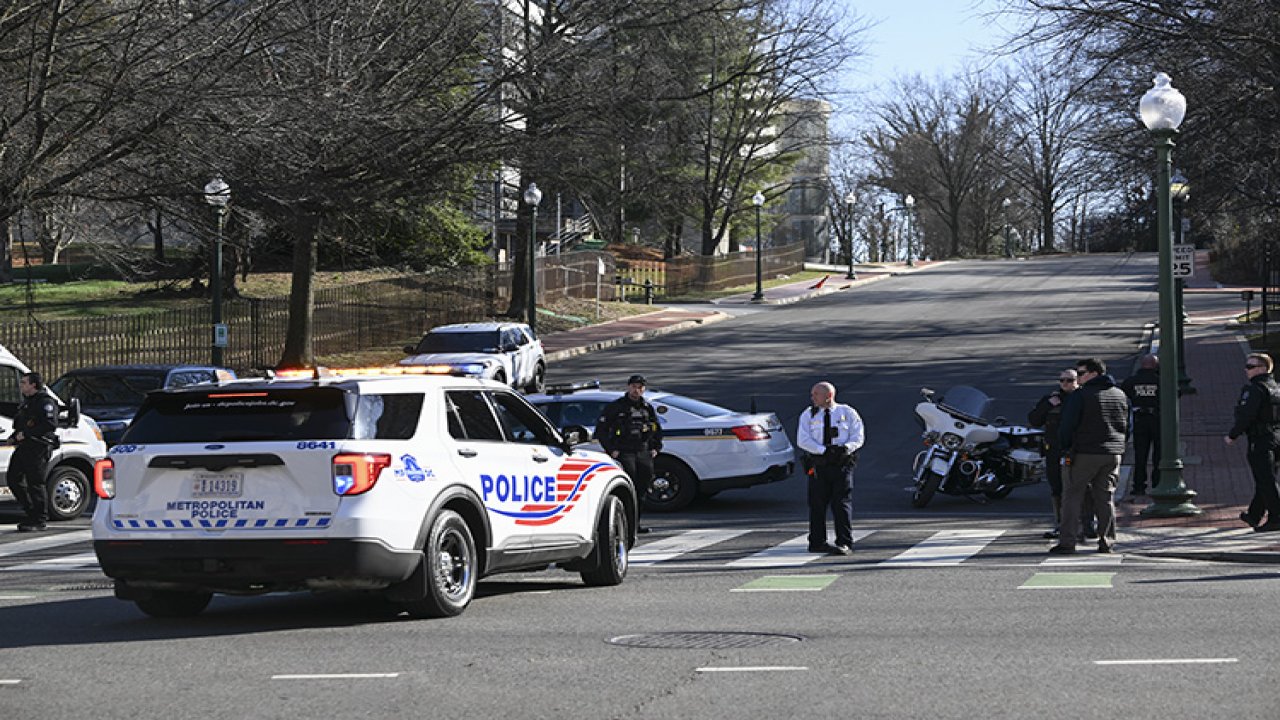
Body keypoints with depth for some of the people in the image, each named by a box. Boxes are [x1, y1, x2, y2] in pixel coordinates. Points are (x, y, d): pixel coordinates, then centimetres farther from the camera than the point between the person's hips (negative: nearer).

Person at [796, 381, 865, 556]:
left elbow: (858, 436, 3)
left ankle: (845, 543, -5)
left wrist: (846, 447, -19)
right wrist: (824, 450, -16)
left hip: (842, 464, -1)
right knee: (817, 504, 4)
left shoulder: (847, 413, 7)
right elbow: (803, 440, -2)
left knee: (842, 503, -6)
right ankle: (817, 542, 15)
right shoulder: (808, 415, 8)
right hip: (818, 464, 2)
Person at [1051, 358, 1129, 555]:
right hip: (1113, 454, 6)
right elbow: (1127, 427, 18)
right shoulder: (1121, 396, 11)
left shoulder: (1080, 396, -10)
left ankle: (1067, 543, -5)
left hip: (1084, 453, -6)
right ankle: (1107, 542, 9)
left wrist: (1065, 449, -1)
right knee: (1106, 498, 11)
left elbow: (1067, 427, -12)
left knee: (1072, 496, -1)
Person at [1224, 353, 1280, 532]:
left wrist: (1232, 435, -11)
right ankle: (1254, 516, 28)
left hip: (1260, 441, -9)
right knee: (1264, 479, 16)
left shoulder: (1255, 389, -14)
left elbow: (1246, 416, -20)